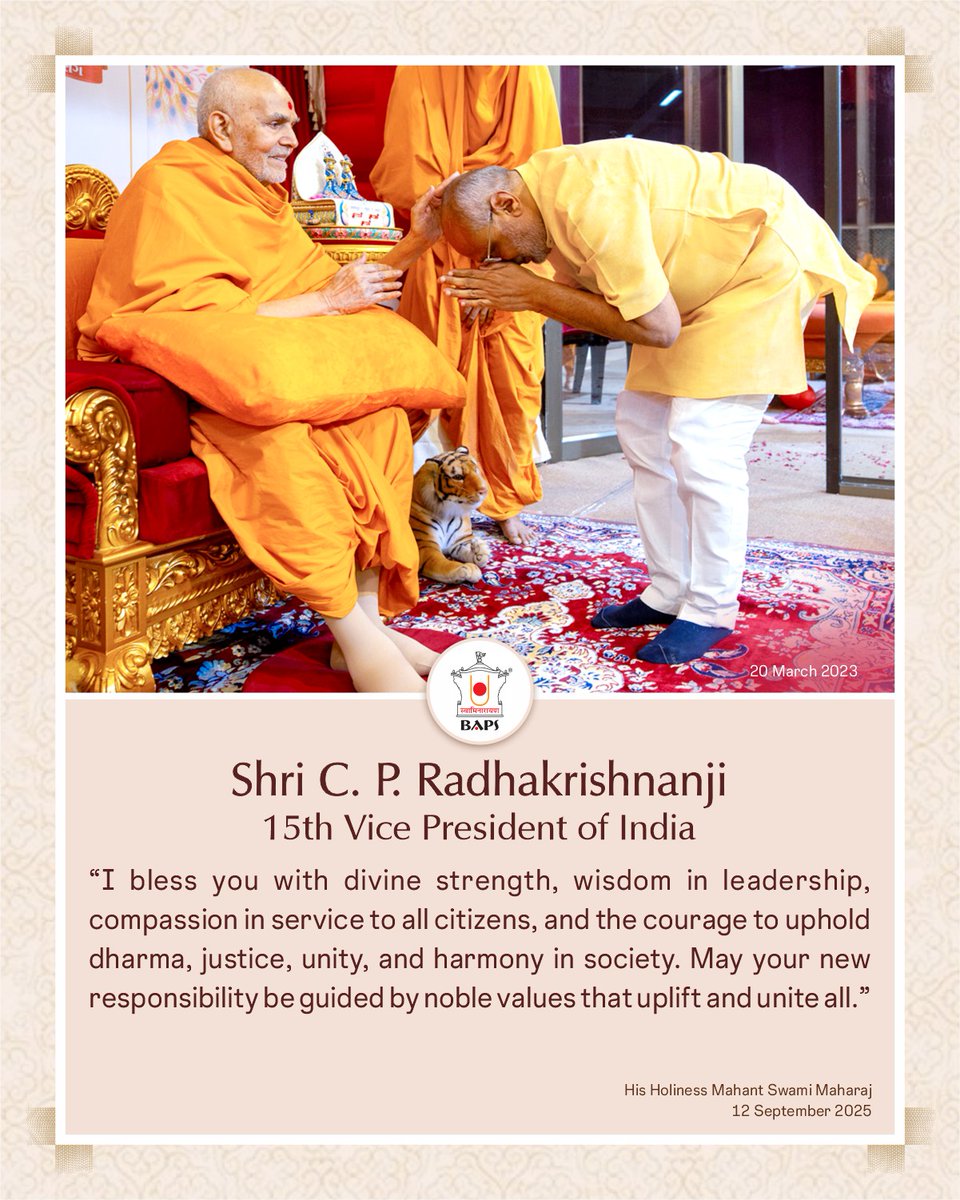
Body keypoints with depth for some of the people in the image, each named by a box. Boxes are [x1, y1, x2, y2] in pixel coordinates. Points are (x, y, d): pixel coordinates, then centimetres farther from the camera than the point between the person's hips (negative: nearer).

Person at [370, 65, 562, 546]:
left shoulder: (528, 74, 3)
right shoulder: (419, 72, 0)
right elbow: (407, 174, -2)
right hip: (441, 260, -1)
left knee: (513, 380, 0)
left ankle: (505, 503, 13)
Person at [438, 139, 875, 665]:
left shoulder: (589, 200, -32)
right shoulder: (547, 200, -2)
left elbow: (656, 327, -30)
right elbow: (588, 296, 2)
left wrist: (533, 293, -26)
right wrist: (516, 295, -14)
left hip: (765, 256, -10)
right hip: (702, 275, 10)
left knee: (701, 445, -15)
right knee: (641, 425, 8)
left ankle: (711, 611, 0)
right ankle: (669, 592, 17)